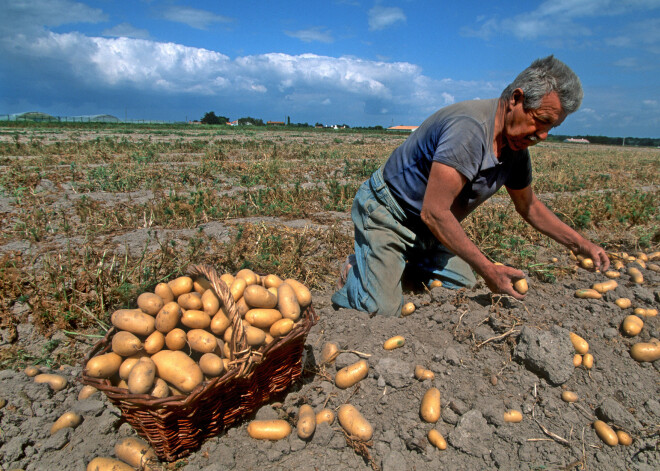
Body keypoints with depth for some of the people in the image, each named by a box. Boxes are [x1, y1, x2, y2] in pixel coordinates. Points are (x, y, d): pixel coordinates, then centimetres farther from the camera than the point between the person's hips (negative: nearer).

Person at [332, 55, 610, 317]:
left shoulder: (517, 148, 0)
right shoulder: (469, 128, -31)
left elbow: (529, 207, 17)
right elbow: (434, 213, -34)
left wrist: (580, 244, 10)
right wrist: (487, 270, -29)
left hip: (429, 230, 9)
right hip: (387, 215, -9)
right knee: (381, 310, -18)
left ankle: (404, 265, 21)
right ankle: (355, 269, 12)